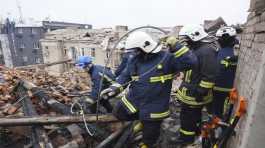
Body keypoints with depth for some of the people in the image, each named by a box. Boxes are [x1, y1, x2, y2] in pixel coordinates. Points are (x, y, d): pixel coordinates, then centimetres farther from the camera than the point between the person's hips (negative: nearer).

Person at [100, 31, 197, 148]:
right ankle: (142, 118, 30)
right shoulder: (135, 60, 0)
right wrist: (115, 88, -8)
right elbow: (125, 76, 6)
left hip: (153, 107, -4)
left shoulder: (166, 58, -15)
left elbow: (190, 62, -23)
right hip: (132, 100, 5)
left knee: (149, 137, 17)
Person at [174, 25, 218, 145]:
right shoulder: (196, 48, 9)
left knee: (188, 115, 6)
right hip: (190, 90, 10)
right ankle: (195, 129, 45)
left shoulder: (207, 51, -24)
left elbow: (209, 76, -26)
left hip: (194, 93, -9)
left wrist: (201, 92, -22)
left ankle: (187, 137, 25)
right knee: (194, 113, 25)